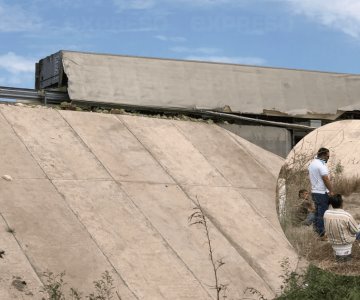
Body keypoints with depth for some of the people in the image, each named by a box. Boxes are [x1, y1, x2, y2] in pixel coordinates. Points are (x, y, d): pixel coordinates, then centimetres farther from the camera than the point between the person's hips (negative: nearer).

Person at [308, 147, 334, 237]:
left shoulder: (312, 163, 10)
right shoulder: (321, 165, -19)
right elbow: (326, 179, -21)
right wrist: (331, 191, -15)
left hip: (314, 191, 9)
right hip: (322, 193, -9)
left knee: (317, 210, 17)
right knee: (323, 212, -4)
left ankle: (317, 228, 24)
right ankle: (321, 231, -1)